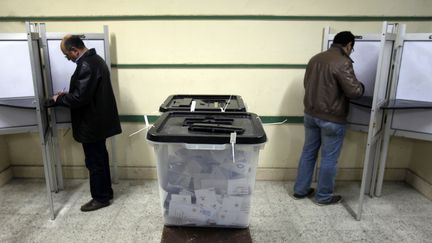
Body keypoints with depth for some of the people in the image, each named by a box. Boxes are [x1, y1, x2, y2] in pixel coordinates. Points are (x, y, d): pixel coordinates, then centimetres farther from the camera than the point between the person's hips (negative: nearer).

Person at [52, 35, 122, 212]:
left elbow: (79, 98, -25)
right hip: (99, 121, 10)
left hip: (91, 124, -10)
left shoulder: (86, 66, -22)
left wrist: (59, 99, -8)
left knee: (94, 162, 3)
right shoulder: (95, 59, 11)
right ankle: (106, 192, 31)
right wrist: (66, 95, 13)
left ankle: (101, 198, 16)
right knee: (100, 159, 18)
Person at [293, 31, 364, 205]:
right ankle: (323, 196, 22)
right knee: (329, 158, 8)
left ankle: (300, 190, 27)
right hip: (332, 119, -7)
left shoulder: (315, 58, 7)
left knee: (308, 152, 16)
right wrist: (361, 86, 4)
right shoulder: (343, 62, -17)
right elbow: (354, 92, -18)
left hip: (310, 114, 7)